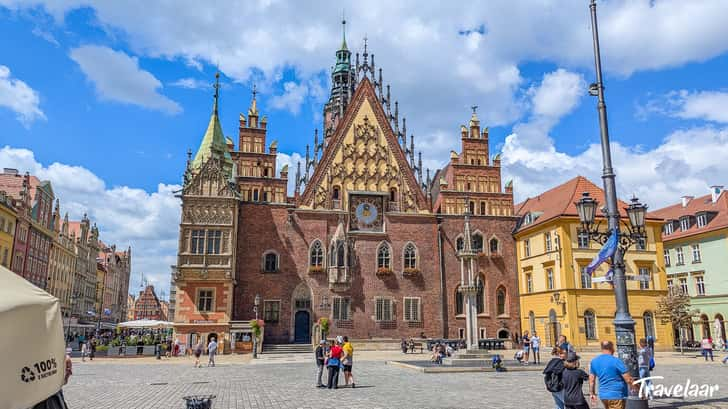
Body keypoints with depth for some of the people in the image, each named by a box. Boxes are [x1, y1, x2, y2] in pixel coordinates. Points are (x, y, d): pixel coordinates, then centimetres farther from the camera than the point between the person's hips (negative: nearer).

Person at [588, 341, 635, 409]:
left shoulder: (594, 361, 3)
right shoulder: (616, 361, -16)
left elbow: (592, 380, 10)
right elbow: (628, 379, -14)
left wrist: (592, 393, 20)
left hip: (603, 395, 6)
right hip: (617, 395, -6)